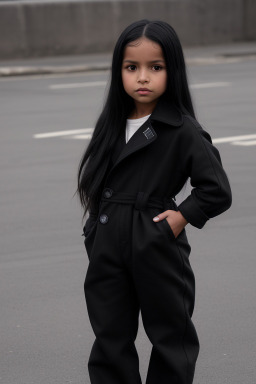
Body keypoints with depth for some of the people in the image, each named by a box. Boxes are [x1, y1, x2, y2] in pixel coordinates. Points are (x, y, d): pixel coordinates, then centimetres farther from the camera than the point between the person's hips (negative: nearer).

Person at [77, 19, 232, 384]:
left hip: (158, 246, -5)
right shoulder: (113, 124, 7)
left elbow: (217, 191, -12)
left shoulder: (183, 131, -11)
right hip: (108, 247, 6)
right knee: (110, 342, 10)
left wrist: (181, 216, -10)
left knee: (170, 337, 10)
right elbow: (98, 183, 13)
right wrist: (96, 230, 4)